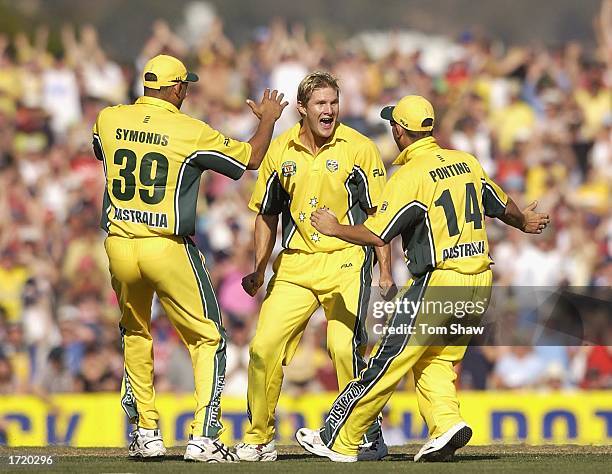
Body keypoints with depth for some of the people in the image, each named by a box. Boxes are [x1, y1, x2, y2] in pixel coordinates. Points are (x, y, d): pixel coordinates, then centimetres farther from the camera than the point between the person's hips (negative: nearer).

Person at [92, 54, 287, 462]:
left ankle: (146, 433, 21)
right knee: (207, 339, 6)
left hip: (119, 245, 4)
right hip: (168, 248, -4)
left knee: (135, 335, 23)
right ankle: (203, 438, -4)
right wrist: (269, 119, 21)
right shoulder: (192, 133, -8)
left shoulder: (108, 120, 3)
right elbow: (251, 158, 3)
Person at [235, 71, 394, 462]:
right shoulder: (280, 151, 5)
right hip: (295, 264, 4)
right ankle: (258, 439, 10)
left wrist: (386, 273, -6)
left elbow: (378, 213, -1)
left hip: (346, 262, -3)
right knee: (264, 346, -5)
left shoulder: (358, 148, -4)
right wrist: (258, 270, 12)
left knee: (346, 349, -17)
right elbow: (268, 214, 17)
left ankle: (370, 436, -1)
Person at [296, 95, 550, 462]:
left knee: (389, 362, -1)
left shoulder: (409, 176, -12)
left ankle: (339, 441, 5)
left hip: (439, 281, -7)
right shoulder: (467, 163, 10)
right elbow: (503, 207, 24)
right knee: (435, 361, 17)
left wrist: (334, 228, 1)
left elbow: (376, 235, -16)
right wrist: (525, 222, 47)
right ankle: (447, 422, -6)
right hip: (480, 283, 7)